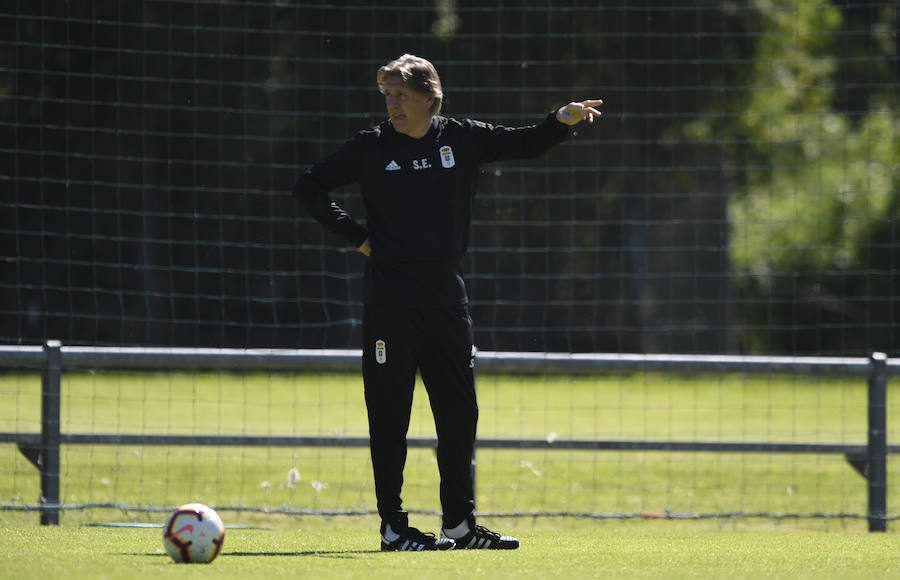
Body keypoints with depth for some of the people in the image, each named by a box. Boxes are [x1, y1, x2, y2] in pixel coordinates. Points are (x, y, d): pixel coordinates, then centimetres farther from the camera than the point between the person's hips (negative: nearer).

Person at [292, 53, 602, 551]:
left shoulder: (461, 139, 6)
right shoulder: (373, 147, -1)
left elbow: (527, 143, 11)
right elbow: (308, 187, 4)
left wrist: (562, 120, -8)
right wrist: (356, 236, -2)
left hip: (446, 293, 3)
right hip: (390, 298, -3)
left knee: (459, 410, 6)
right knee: (389, 413, -2)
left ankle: (460, 523, 15)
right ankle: (392, 526, 3)